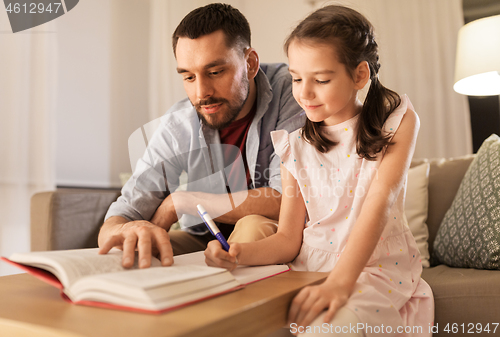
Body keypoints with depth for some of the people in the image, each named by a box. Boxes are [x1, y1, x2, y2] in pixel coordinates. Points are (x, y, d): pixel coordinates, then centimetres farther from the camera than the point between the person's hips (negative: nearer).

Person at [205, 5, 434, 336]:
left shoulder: (396, 121, -1)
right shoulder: (296, 142, 5)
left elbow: (378, 205, -15)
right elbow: (288, 239, 2)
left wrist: (340, 283, -29)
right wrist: (241, 253, -19)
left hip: (378, 269, -3)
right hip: (309, 269, 3)